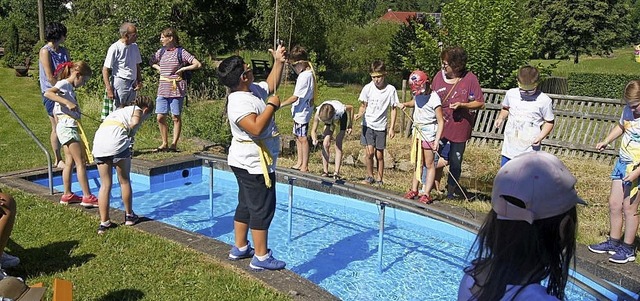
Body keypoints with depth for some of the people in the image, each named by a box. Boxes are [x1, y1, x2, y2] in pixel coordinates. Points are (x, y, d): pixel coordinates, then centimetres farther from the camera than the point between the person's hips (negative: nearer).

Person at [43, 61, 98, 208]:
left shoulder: (70, 87, 19)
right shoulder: (63, 84, -8)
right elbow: (47, 93, -26)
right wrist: (67, 102, -32)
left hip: (70, 127, 10)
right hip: (67, 126, -10)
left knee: (70, 162, 12)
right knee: (80, 162, -9)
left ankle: (67, 195, 18)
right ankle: (87, 197, -9)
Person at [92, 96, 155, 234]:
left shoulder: (120, 111, 37)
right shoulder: (138, 110, 17)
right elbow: (134, 123, -6)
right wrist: (129, 134, 10)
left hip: (99, 140, 6)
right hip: (116, 140, -6)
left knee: (105, 184, 11)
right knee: (124, 181, 11)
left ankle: (104, 222, 12)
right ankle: (129, 216, 23)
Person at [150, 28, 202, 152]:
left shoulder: (181, 52, -5)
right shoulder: (161, 51, 10)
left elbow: (198, 64, -12)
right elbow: (152, 62, 29)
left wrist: (182, 69, -9)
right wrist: (159, 68, 11)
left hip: (176, 88, -5)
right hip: (162, 89, 5)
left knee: (176, 117, 2)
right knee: (160, 117, 3)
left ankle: (174, 144, 11)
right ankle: (164, 143, 15)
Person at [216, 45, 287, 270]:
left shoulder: (253, 90, 6)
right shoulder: (239, 102, -24)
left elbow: (271, 84, 24)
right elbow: (256, 128, -36)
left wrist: (279, 62, 11)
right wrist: (272, 106, -24)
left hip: (247, 163, 11)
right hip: (255, 164, -11)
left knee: (246, 205, 18)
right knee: (263, 208, -1)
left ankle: (240, 248, 31)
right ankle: (261, 257, 8)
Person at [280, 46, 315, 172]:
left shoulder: (304, 76, -20)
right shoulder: (308, 73, 10)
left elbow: (295, 97, -21)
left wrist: (281, 104, -13)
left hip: (302, 112, -10)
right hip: (300, 112, 10)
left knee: (302, 138, -4)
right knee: (298, 136, 16)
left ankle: (305, 166, 4)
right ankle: (299, 163, 24)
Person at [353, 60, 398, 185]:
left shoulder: (391, 90, -7)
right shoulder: (368, 88, -7)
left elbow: (393, 109, 0)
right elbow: (363, 106, 3)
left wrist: (392, 128, -3)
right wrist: (359, 114, -19)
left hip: (381, 126, 0)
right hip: (368, 124, 0)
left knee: (379, 155, 5)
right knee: (369, 152, -8)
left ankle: (379, 180, 21)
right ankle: (370, 176, 14)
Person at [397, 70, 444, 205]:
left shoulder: (434, 99, -18)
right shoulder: (418, 95, 3)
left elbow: (440, 121, -19)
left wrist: (436, 140, -25)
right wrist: (405, 104, 6)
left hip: (428, 133, -8)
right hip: (417, 131, 8)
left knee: (429, 164, -1)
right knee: (417, 162, 14)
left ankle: (426, 194, 0)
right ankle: (414, 190, 21)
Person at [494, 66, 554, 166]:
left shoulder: (545, 100, -11)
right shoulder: (511, 94, -2)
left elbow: (549, 122, -2)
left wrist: (541, 136, -17)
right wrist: (501, 118, 0)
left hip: (530, 148, -4)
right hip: (510, 145, 4)